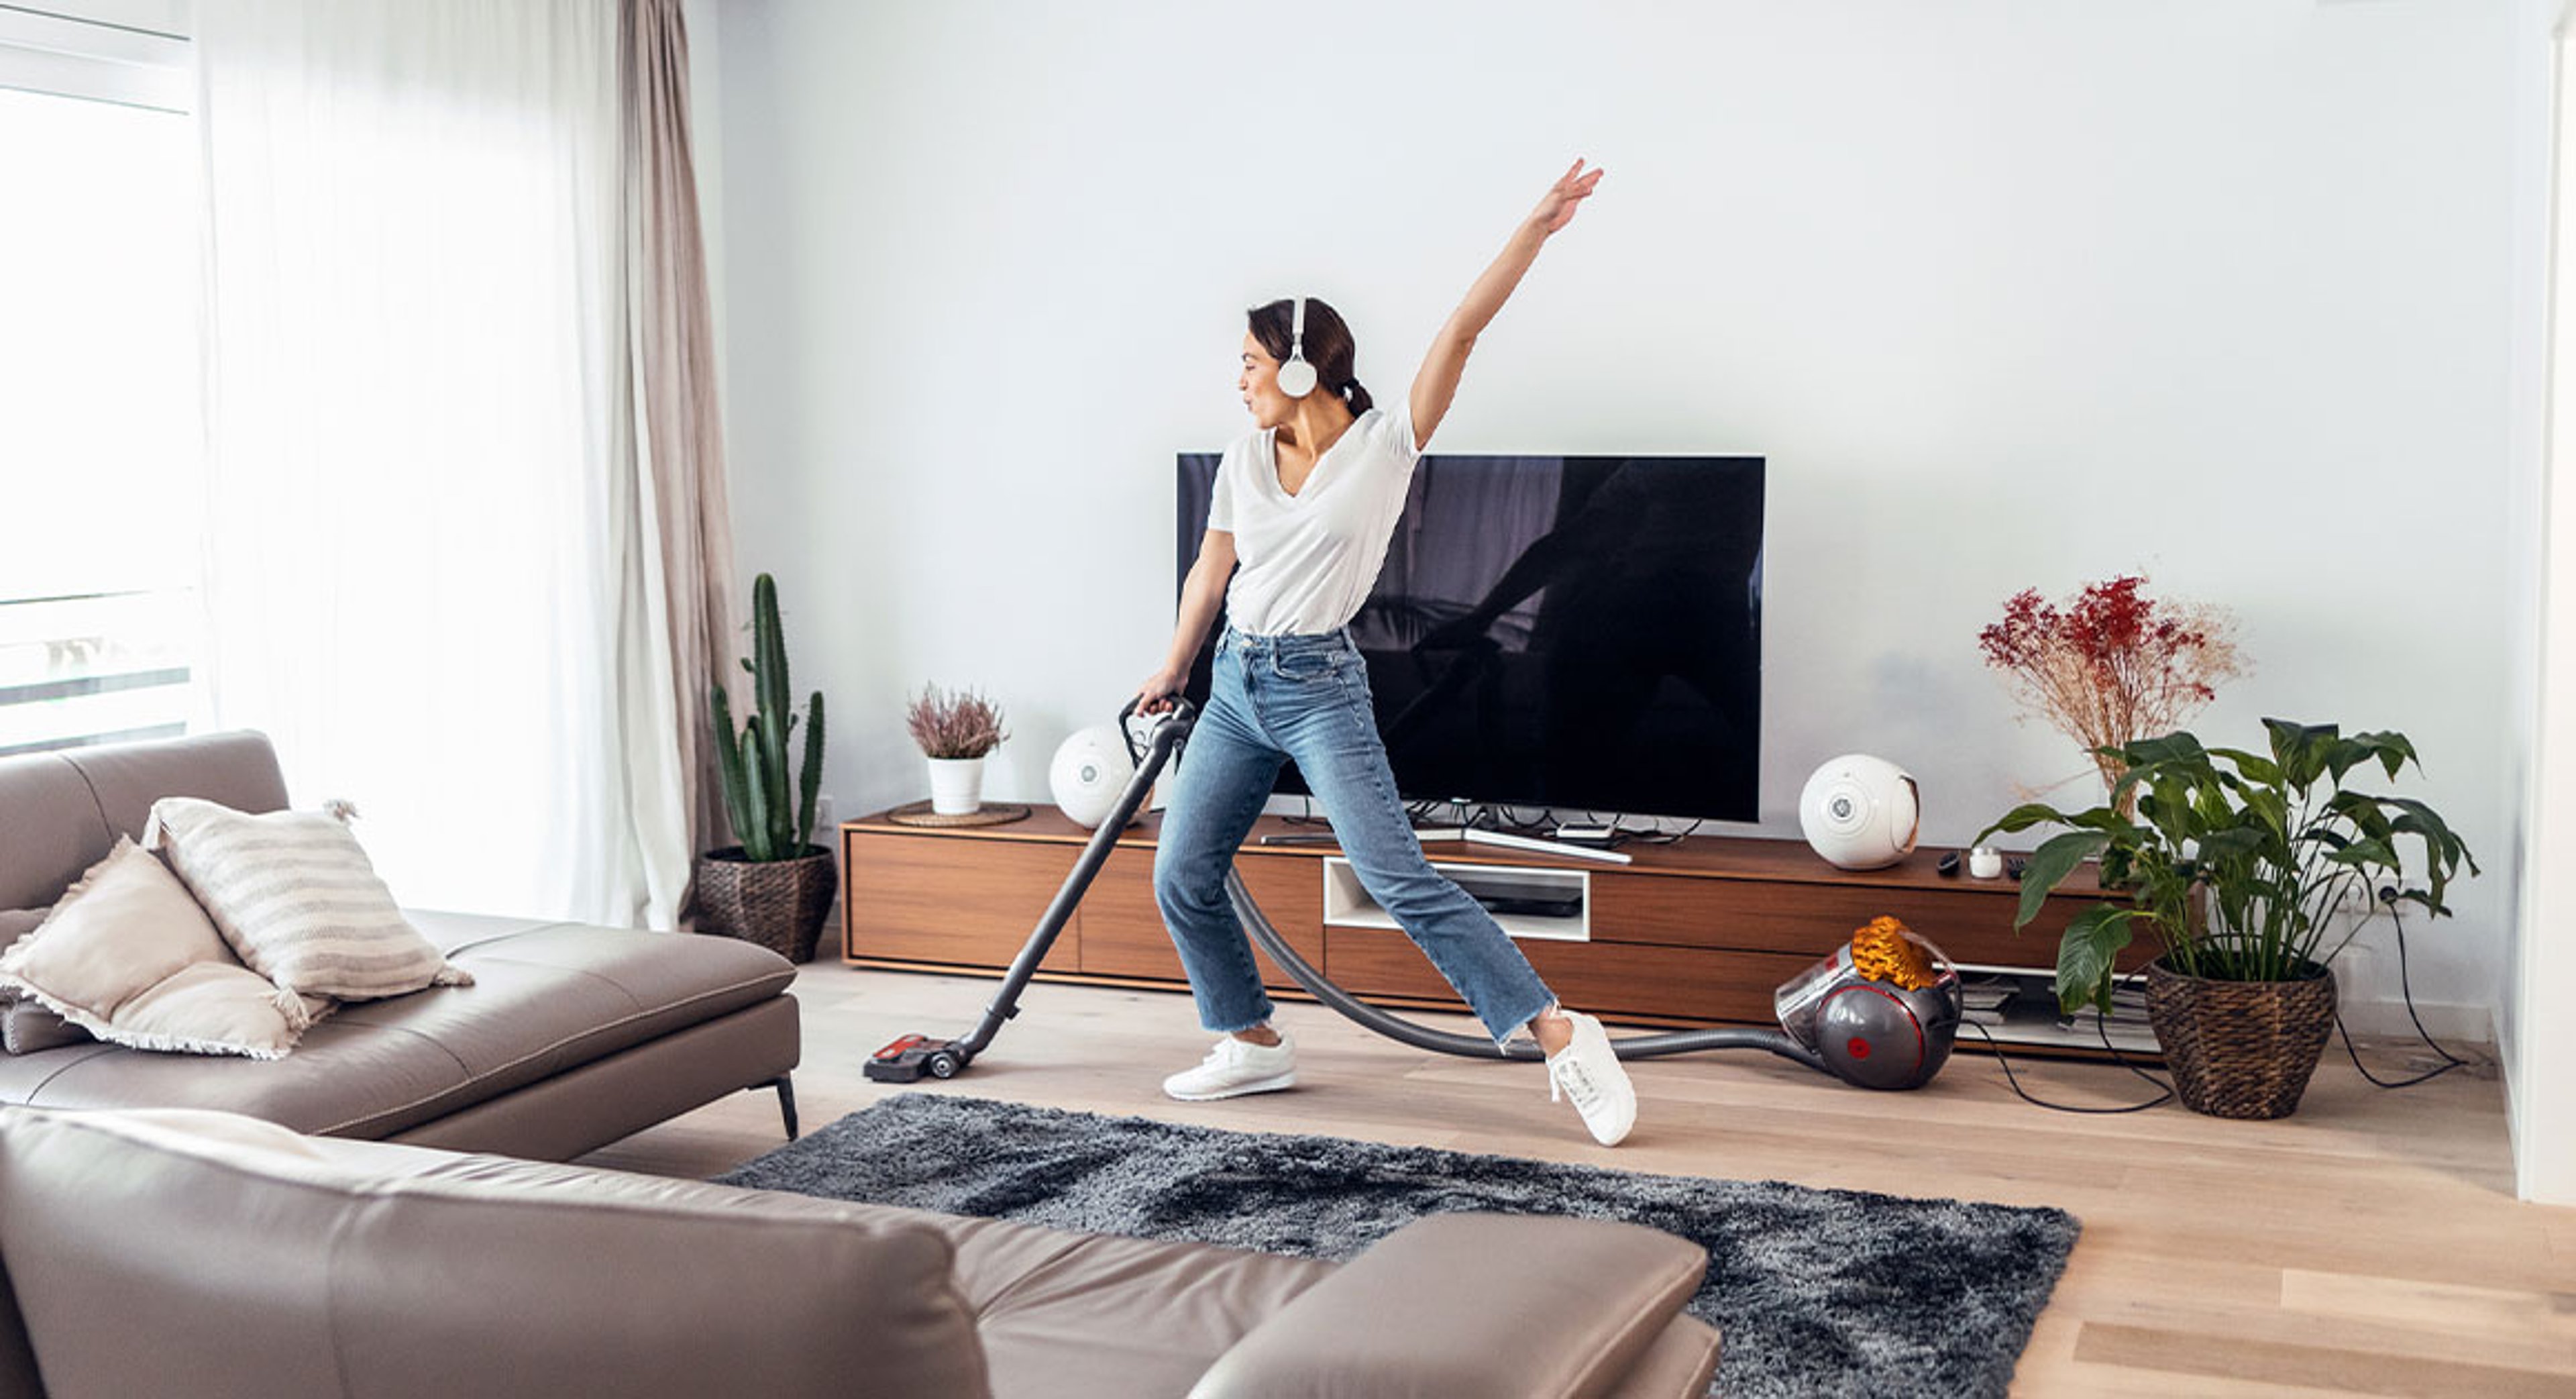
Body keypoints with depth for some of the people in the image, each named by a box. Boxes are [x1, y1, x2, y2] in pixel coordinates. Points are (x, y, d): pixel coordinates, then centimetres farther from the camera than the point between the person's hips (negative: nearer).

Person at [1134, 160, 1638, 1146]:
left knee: (1401, 881, -15)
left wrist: (1532, 233, -25)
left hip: (1320, 688, -6)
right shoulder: (1245, 460, 5)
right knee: (1181, 877, 7)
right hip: (1235, 684, 6)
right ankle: (1252, 1044, 25)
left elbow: (1458, 336, -18)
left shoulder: (1385, 445, -9)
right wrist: (1174, 671, 26)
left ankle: (1561, 1035, -9)